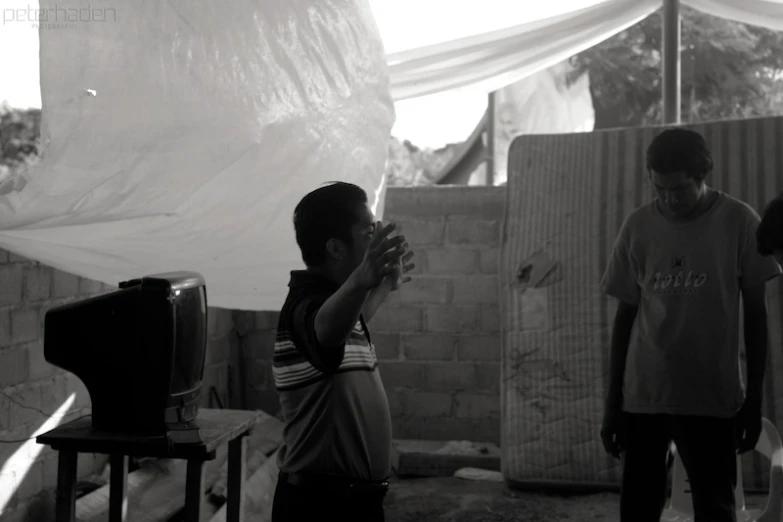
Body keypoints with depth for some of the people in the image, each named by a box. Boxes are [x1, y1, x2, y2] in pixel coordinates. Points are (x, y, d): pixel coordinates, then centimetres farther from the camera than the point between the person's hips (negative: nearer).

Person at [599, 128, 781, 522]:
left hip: (713, 398, -2)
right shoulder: (637, 227, 1)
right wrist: (612, 403, 6)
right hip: (642, 396, 2)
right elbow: (625, 316, 6)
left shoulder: (739, 222, -4)